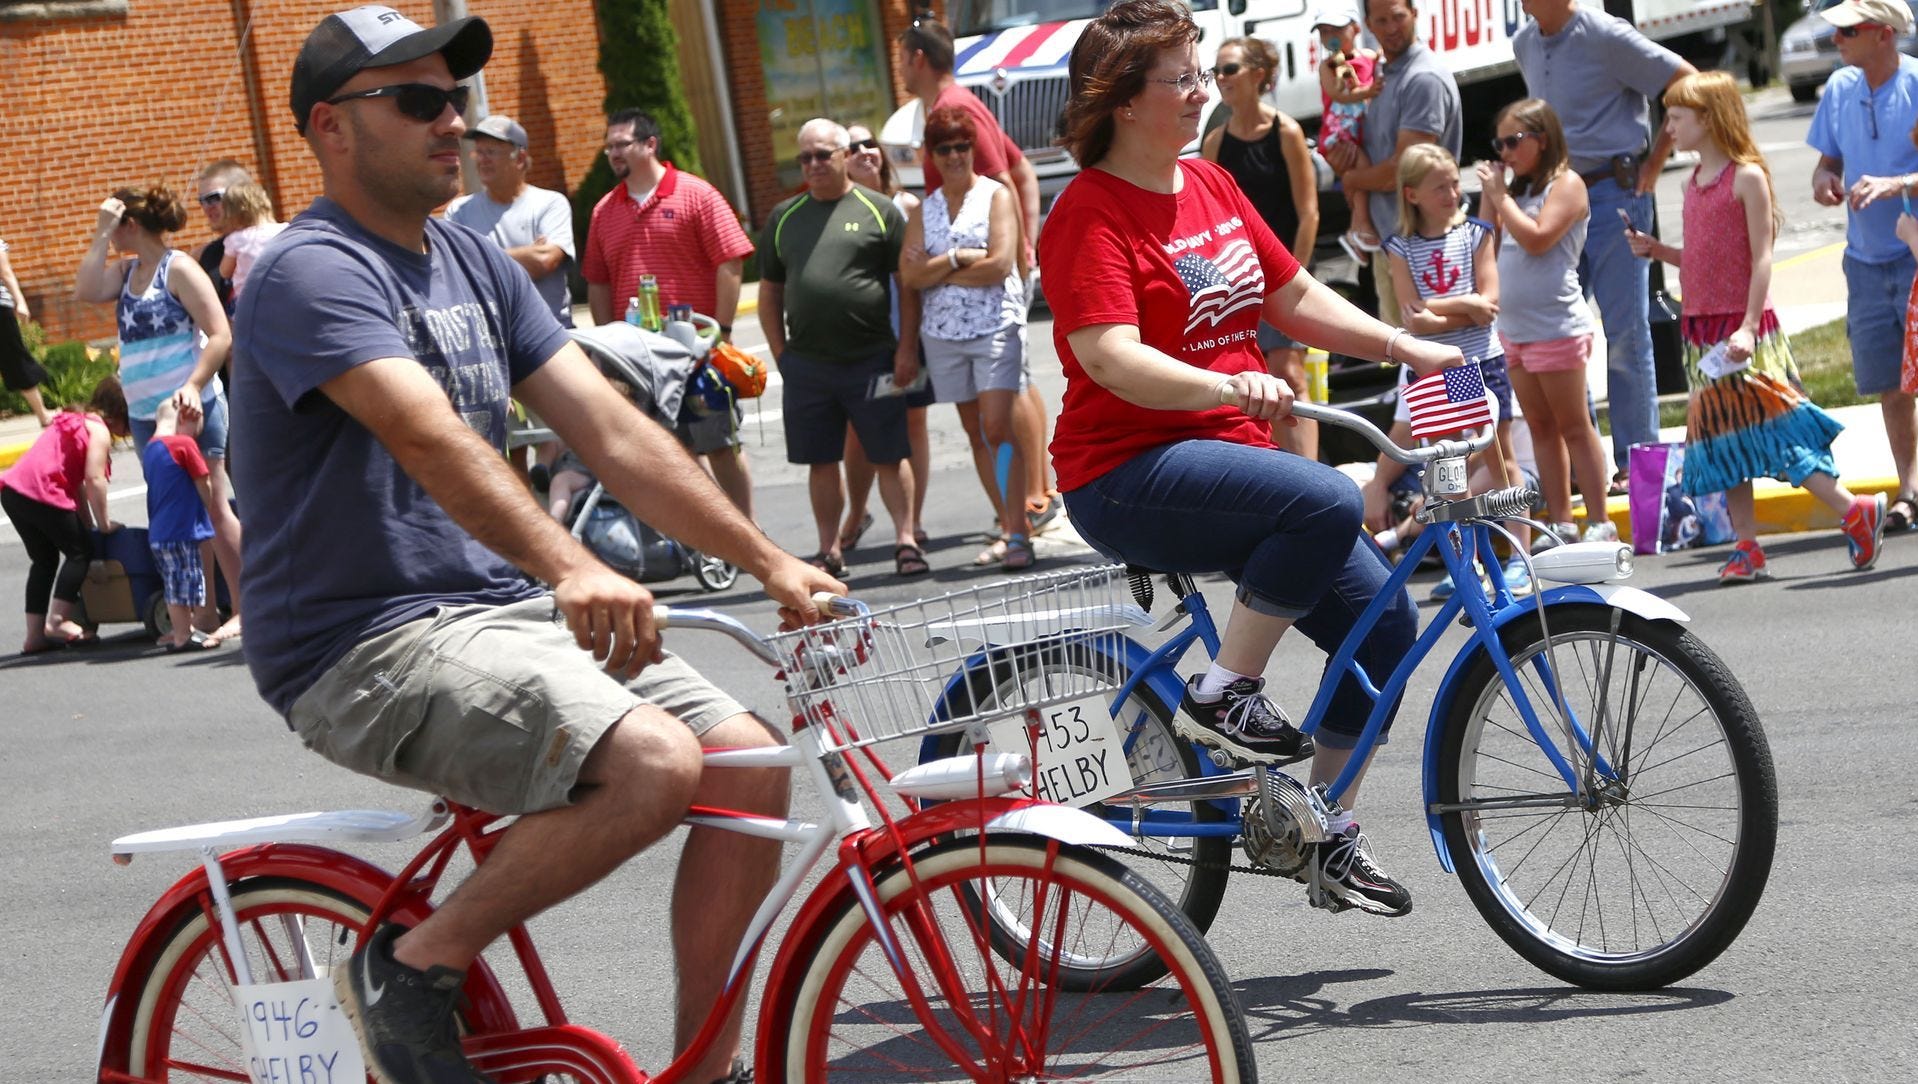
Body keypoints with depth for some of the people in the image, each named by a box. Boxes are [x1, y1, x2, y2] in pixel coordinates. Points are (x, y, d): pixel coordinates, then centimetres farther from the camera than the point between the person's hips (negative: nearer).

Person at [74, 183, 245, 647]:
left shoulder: (178, 269, -8)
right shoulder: (127, 272, 13)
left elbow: (220, 335, -13)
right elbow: (86, 291, -3)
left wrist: (193, 386, -23)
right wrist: (100, 235, -2)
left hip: (191, 407, -8)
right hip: (145, 413, 8)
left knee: (213, 507, -7)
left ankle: (243, 609, -4)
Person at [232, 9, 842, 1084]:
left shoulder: (475, 262, 13)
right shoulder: (313, 272, -14)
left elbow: (613, 430, 7)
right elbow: (432, 437, -31)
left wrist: (773, 563, -1)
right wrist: (572, 569, -46)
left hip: (500, 605, 8)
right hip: (368, 644, -8)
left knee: (754, 766, -6)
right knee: (652, 762, -28)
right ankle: (413, 967, -8)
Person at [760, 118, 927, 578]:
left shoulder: (879, 210, 2)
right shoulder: (784, 217, 13)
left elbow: (908, 282, 0)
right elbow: (769, 293, 16)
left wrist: (906, 347, -7)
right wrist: (781, 354, 7)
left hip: (872, 359, -3)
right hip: (806, 364, 3)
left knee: (889, 455, -1)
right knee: (821, 461, 8)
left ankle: (906, 540, 6)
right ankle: (829, 550, 17)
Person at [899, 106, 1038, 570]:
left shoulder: (996, 196, 0)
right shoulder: (924, 209, 12)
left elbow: (1000, 265, -13)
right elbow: (909, 276, 1)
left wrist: (936, 271, -7)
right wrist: (959, 258, -12)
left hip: (995, 326, -5)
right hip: (943, 334, 5)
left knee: (998, 428, -14)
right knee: (977, 434, 8)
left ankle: (1018, 532, -15)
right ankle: (1009, 524, 16)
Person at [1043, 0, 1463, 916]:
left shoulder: (1212, 186, 13)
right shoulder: (1092, 212, -12)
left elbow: (1297, 298, 18)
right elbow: (1112, 358, -25)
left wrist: (1404, 346, 6)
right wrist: (1230, 386, -39)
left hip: (1229, 458, 8)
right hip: (1129, 476, -8)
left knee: (1384, 620, 0)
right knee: (1326, 502, -33)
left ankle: (1330, 833, 15)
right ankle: (1222, 695, -15)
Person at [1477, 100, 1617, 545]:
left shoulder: (1566, 184, -7)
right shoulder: (1518, 188, 15)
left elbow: (1537, 238, -20)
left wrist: (1500, 194, -13)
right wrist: (1488, 195, 4)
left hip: (1556, 327, -8)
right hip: (1513, 326, 8)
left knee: (1574, 427, -4)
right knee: (1541, 427, 9)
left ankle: (1599, 522, 0)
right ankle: (1561, 523, 13)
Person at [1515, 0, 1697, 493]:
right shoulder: (1524, 44, 10)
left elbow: (1687, 83, -10)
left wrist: (1655, 161, -7)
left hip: (1614, 193, -7)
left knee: (1624, 332, -3)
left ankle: (1637, 463, 5)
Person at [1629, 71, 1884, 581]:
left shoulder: (1747, 177, -9)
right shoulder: (1693, 184, 13)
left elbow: (1761, 258, -13)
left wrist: (1749, 326, -21)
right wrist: (1656, 250, 4)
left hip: (1742, 325, -8)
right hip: (1702, 328, 8)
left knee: (1766, 425, -10)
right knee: (1721, 434, 7)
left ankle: (1856, 512, 0)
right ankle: (1747, 548, 11)